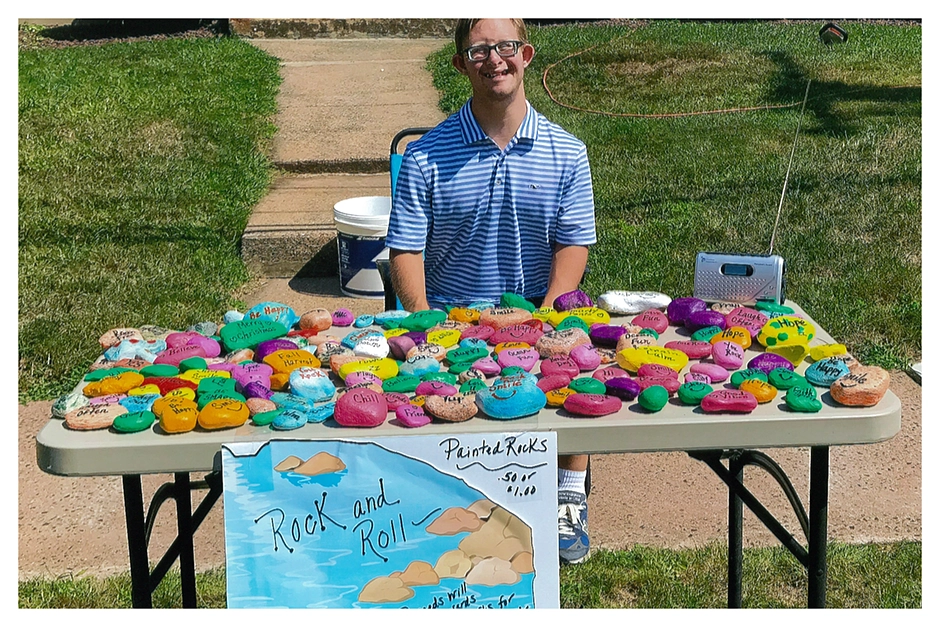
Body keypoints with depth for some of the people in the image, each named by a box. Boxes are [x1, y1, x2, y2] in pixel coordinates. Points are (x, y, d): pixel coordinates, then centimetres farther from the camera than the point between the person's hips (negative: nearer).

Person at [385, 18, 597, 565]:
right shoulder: (426, 157, -2)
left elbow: (574, 244, -1)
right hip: (451, 314, 0)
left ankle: (570, 501, -8)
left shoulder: (566, 153, 2)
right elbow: (405, 250, -3)